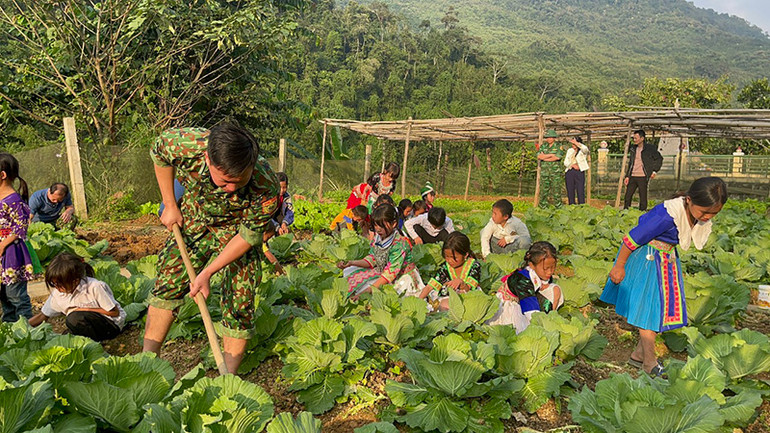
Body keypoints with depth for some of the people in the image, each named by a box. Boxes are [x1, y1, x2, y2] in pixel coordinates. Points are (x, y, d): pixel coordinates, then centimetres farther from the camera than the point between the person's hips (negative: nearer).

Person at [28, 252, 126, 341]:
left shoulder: (95, 287, -23)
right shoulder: (58, 293, -3)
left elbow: (114, 312, -17)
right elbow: (43, 315, 9)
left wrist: (86, 309, -18)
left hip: (112, 324, -7)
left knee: (75, 318, -28)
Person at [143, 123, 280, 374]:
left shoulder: (266, 187, -39)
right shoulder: (186, 144, -34)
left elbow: (249, 234, -21)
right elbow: (158, 153, -8)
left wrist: (208, 272, -23)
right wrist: (170, 206, -5)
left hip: (238, 230, -2)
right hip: (195, 220, 3)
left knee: (239, 303, -6)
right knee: (168, 281, -1)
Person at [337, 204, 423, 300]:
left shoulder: (399, 243, -26)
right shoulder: (377, 239, -1)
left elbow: (391, 271, -28)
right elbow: (371, 260, 6)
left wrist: (370, 289, -33)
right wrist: (352, 263, -11)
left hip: (401, 277, -8)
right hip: (382, 273, 8)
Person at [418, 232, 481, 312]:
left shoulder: (474, 265, -12)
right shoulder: (445, 267, -7)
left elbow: (467, 290, -17)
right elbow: (430, 286, -9)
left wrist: (461, 282, -39)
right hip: (447, 299, 0)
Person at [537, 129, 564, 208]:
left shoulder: (558, 146, 2)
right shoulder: (543, 146, 11)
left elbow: (557, 157, -13)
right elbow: (539, 156, -4)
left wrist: (544, 157, -7)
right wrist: (551, 155, -9)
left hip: (555, 171, -3)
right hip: (544, 171, 3)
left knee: (556, 188, -4)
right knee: (544, 189, 3)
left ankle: (558, 206, 2)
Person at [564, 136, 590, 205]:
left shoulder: (583, 151, 4)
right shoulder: (569, 150, 17)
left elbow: (585, 149, -22)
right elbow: (566, 162, 11)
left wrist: (576, 143, -20)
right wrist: (572, 165, -8)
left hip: (579, 172, -4)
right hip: (569, 172, 4)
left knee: (580, 191, -8)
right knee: (570, 191, 4)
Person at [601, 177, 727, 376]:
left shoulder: (698, 213, -7)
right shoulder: (669, 215, -32)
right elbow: (632, 238, -26)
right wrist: (619, 266, -17)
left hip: (666, 259, 8)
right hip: (647, 259, -8)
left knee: (661, 308, 11)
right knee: (650, 310, -1)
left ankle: (639, 354, 26)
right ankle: (650, 363, 13)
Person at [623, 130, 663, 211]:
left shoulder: (649, 149, -3)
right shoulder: (633, 149, 13)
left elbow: (659, 159, 4)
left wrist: (655, 171, -4)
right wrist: (627, 176, 10)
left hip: (642, 177, -5)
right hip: (632, 177, 5)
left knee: (643, 197, 0)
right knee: (627, 196, 5)